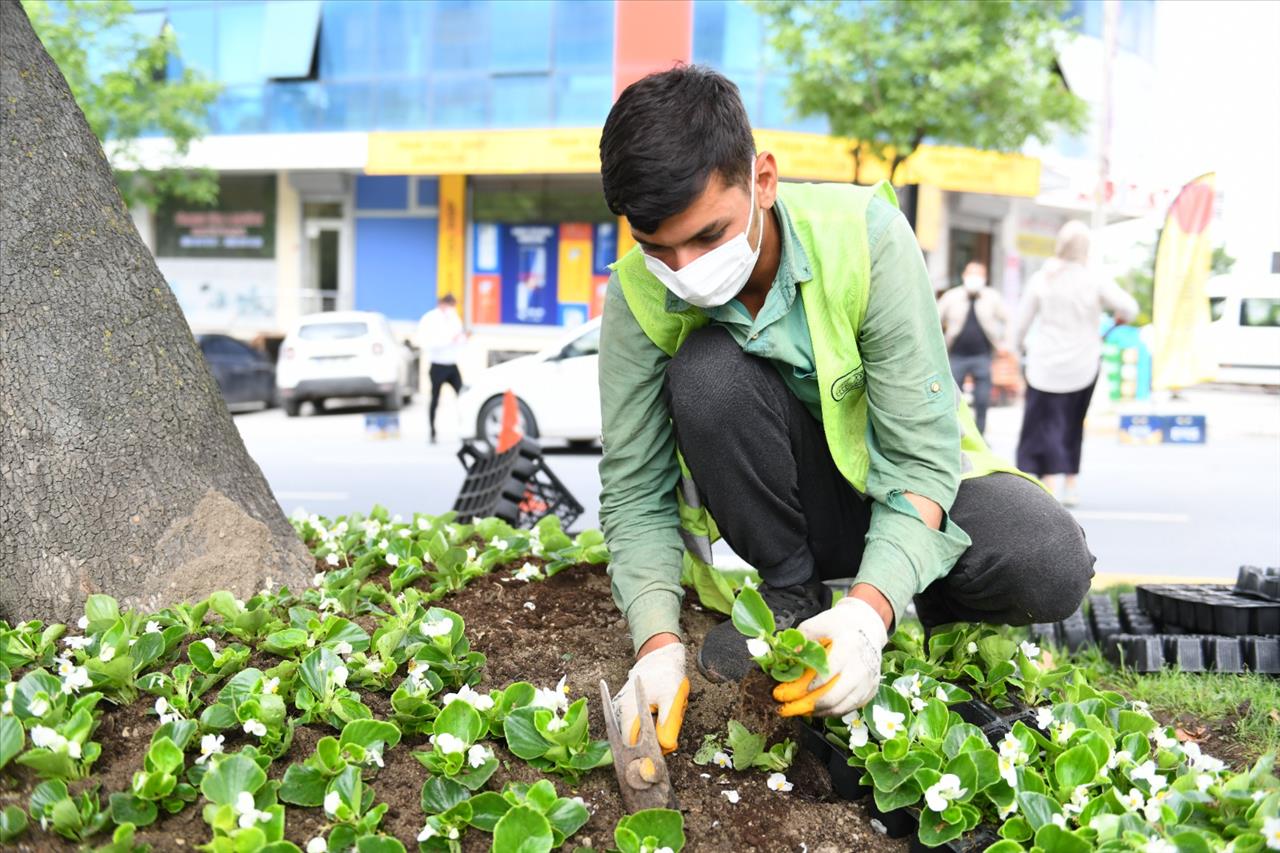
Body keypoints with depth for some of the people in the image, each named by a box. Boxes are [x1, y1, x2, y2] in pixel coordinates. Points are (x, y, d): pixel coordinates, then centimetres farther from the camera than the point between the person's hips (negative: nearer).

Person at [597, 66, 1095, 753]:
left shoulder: (865, 235, -26)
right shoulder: (640, 294, -19)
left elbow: (921, 454, -26)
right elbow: (635, 494, -14)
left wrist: (868, 611, -40)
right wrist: (659, 642, -29)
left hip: (897, 487, -1)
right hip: (787, 501, 2)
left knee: (1052, 567, -32)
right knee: (706, 370, -30)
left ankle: (934, 600, 5)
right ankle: (792, 592, -8)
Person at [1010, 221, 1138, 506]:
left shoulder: (1041, 279, -6)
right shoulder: (1096, 281, -8)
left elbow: (1022, 320, 1)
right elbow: (1130, 309, -8)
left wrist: (1017, 346, 19)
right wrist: (1121, 316, 16)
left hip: (1045, 365, -1)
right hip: (1082, 367, 1)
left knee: (1044, 423, 2)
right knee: (1072, 424, 17)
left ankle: (1051, 484, -12)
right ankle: (1071, 483, 21)